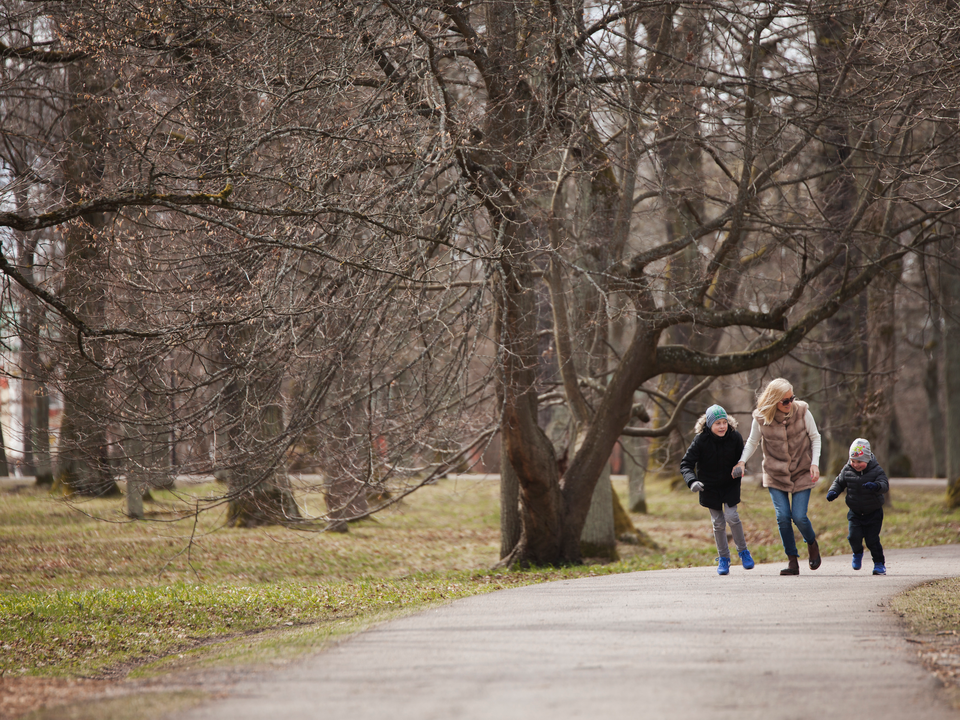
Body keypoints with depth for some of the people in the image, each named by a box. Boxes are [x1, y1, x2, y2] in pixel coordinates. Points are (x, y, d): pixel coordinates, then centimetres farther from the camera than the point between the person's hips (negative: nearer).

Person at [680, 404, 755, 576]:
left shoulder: (735, 437, -14)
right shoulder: (701, 440, -19)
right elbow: (686, 464, -18)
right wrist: (692, 481, -36)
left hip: (730, 484, 0)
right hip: (710, 487, 0)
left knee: (731, 516, -15)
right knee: (718, 523, 3)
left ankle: (743, 551, 8)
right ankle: (723, 558, 21)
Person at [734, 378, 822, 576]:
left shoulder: (802, 411, -9)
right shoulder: (761, 418, -9)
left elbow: (815, 438, 3)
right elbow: (752, 442, 7)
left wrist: (815, 463, -8)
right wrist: (742, 461, -9)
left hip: (801, 473, -1)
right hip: (775, 475, 1)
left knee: (799, 516, -9)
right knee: (783, 517, -11)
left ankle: (812, 543, 24)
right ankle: (792, 561, 1)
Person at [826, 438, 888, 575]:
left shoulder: (876, 470, -12)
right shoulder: (847, 470, -3)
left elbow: (885, 484, -25)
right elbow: (839, 482, 11)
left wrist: (876, 486, -47)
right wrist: (833, 492, -9)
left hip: (873, 513, -3)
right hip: (855, 512, 3)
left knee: (872, 539, -8)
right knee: (854, 536, -11)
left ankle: (879, 563, 14)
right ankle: (857, 553, 22)